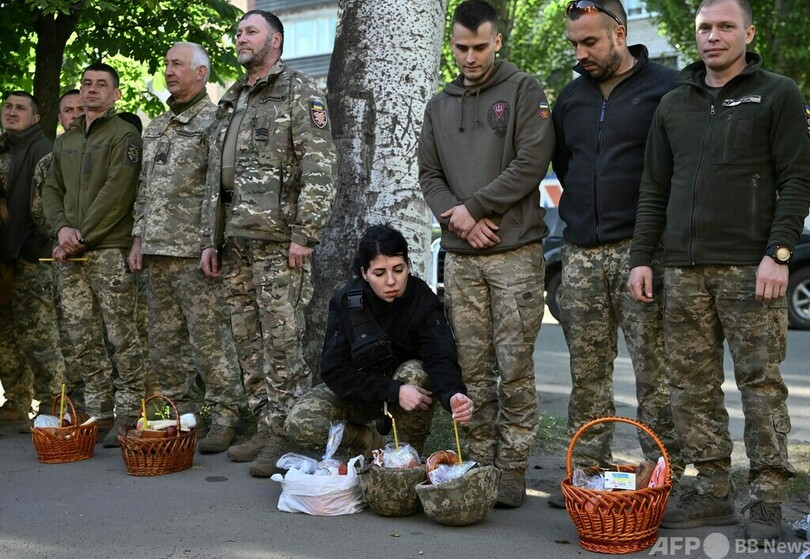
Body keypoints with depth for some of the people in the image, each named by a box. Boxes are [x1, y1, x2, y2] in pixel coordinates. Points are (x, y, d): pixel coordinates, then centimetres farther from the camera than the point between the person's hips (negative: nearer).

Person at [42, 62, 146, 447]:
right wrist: (62, 228, -3)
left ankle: (126, 417, 0)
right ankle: (97, 414, 14)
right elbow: (51, 189, 17)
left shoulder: (125, 136, -1)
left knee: (122, 336, -5)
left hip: (110, 250, -6)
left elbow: (115, 194, -12)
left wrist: (82, 237, -14)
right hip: (70, 255, 7)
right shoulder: (64, 141, 21)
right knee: (83, 341, 7)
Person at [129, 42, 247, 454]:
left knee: (210, 341, -5)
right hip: (156, 252, 8)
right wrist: (138, 239, 16)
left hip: (195, 252, -8)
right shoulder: (155, 128, 20)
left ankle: (224, 420, 3)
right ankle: (183, 416, 20)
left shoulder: (214, 122, -4)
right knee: (163, 344, 10)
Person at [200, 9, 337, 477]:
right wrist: (211, 239, 17)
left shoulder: (299, 93, -2)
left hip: (279, 241, -8)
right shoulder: (232, 102, 22)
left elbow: (320, 167, -12)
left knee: (284, 343, -7)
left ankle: (287, 439, -1)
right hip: (236, 243, 8)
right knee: (249, 342, 10)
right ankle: (266, 429, 19)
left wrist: (305, 234, -18)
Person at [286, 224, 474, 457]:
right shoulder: (345, 301, -18)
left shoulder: (423, 300, -20)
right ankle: (367, 441, 5)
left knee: (415, 373, -35)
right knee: (300, 424, -26)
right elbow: (333, 370, -21)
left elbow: (441, 358, -33)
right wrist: (394, 391, -33)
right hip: (357, 391, 0)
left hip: (407, 384, 0)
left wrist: (453, 394, -56)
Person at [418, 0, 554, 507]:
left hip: (516, 254, -4)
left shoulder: (524, 92, 2)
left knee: (514, 369, -3)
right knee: (473, 370, 7)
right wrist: (456, 216, -6)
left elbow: (531, 163, -10)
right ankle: (480, 465, 15)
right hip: (460, 256, 5)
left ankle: (512, 471, 5)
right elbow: (429, 174, 13)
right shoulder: (440, 106, 17)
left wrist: (473, 207, -10)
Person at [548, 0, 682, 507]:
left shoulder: (665, 87, -2)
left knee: (655, 370, -2)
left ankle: (665, 476, 6)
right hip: (581, 253, 6)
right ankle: (587, 470, 16)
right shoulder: (571, 98, 16)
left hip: (640, 250, -5)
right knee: (587, 371, 8)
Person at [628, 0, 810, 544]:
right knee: (693, 386, 5)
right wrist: (641, 257, 8)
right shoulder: (674, 104, 17)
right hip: (684, 269, 5)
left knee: (762, 383, -2)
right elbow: (654, 189, 16)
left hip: (750, 268, -4)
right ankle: (712, 492, 14)